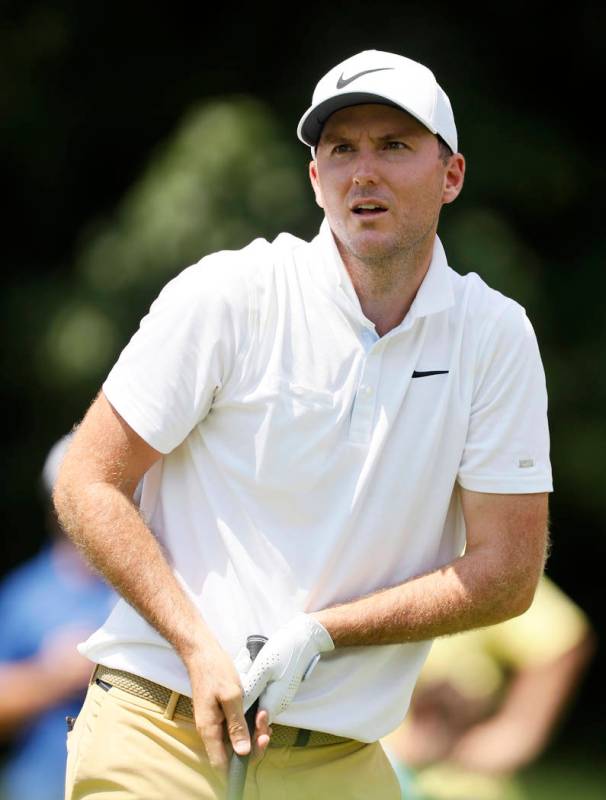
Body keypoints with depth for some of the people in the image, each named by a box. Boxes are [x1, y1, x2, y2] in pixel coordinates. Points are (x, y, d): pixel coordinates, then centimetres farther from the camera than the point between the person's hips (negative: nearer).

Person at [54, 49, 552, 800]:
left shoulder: (496, 336, 1)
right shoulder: (228, 295, -5)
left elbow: (507, 573, -1)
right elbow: (89, 484, -4)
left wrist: (319, 633, -12)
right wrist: (199, 647, -15)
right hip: (163, 731, -3)